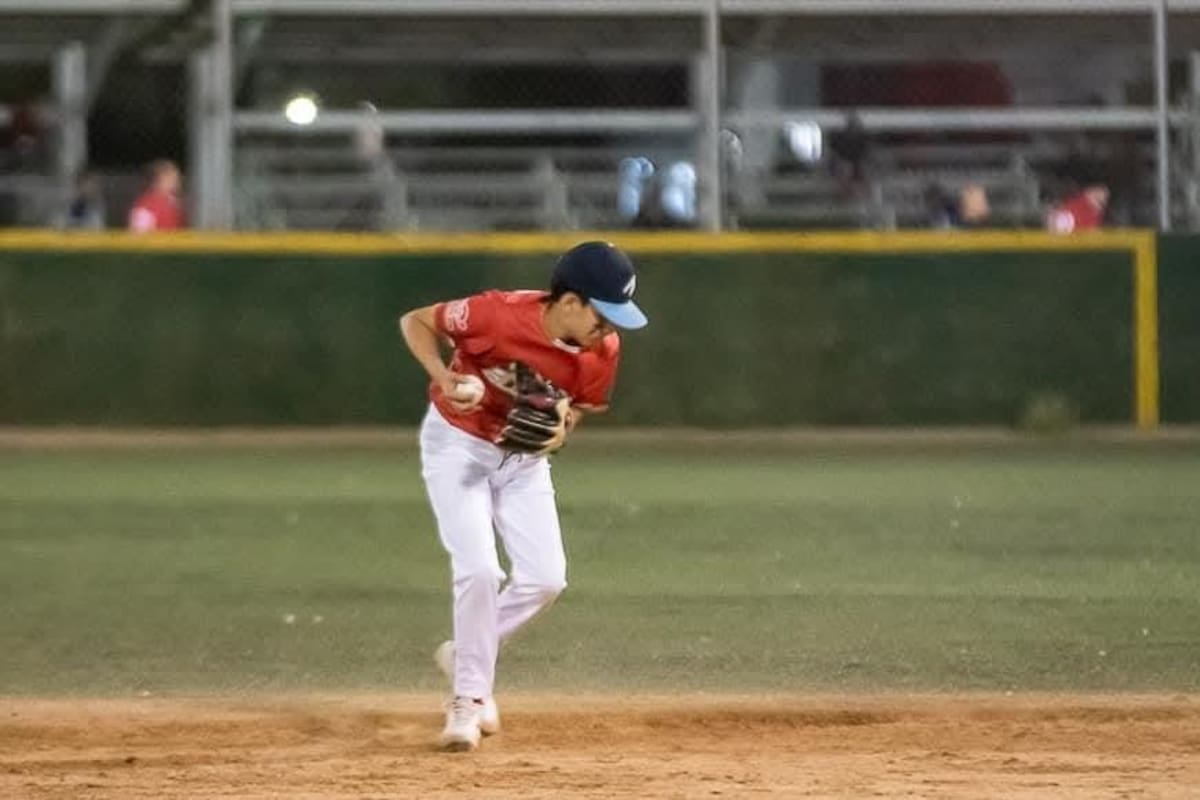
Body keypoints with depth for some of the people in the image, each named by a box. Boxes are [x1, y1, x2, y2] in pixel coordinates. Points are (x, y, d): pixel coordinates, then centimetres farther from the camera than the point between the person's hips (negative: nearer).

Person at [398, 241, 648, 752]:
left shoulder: (602, 351, -17)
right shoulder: (498, 315, -31)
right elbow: (415, 321, -16)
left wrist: (563, 425, -20)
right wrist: (444, 377, -32)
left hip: (524, 457, 5)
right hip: (457, 443, -5)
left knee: (545, 579, -2)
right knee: (479, 571, -17)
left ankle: (467, 655, 22)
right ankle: (469, 697, -3)